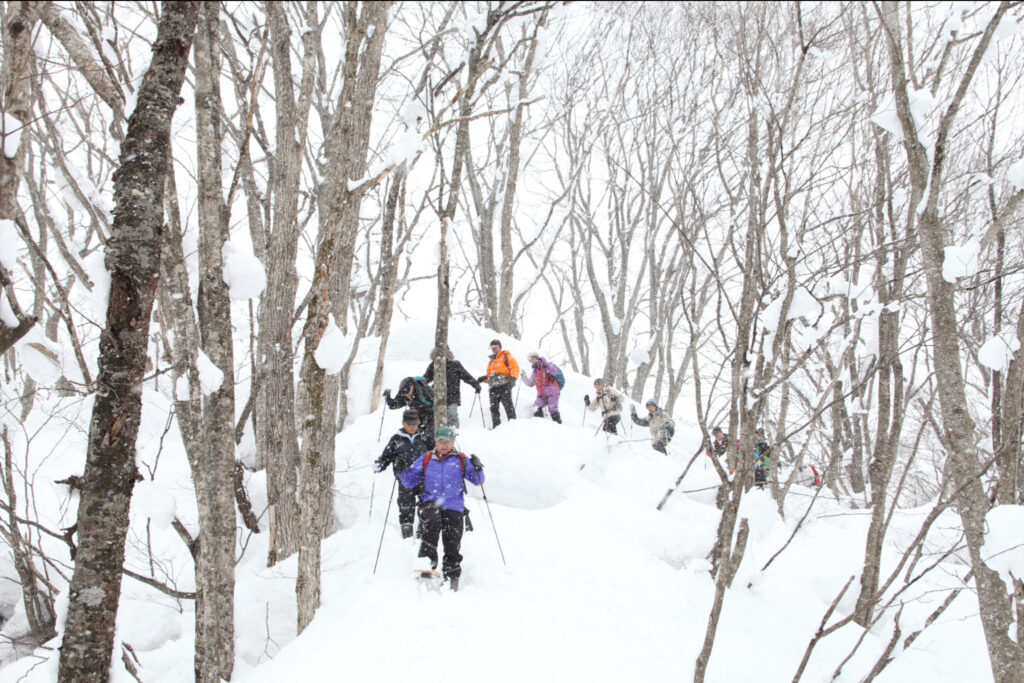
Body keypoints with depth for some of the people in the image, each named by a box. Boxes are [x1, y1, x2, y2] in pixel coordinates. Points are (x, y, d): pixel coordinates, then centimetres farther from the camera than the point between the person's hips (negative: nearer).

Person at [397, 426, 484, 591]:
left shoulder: (461, 460, 12)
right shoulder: (425, 459, 16)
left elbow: (477, 480, 7)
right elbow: (410, 482, 16)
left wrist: (477, 468, -13)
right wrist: (402, 471, -2)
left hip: (453, 507, 0)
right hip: (430, 503, 0)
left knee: (452, 545, -3)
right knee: (432, 520, -35)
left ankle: (452, 578, 9)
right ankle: (428, 558, -34)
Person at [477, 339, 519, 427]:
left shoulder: (506, 356, 10)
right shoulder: (491, 361, 28)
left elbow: (515, 367, -3)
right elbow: (489, 376, 30)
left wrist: (513, 377, -19)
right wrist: (484, 378, 8)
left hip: (504, 385, -6)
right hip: (493, 387, 6)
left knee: (508, 405, -12)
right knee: (493, 407, -2)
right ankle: (496, 426, 0)